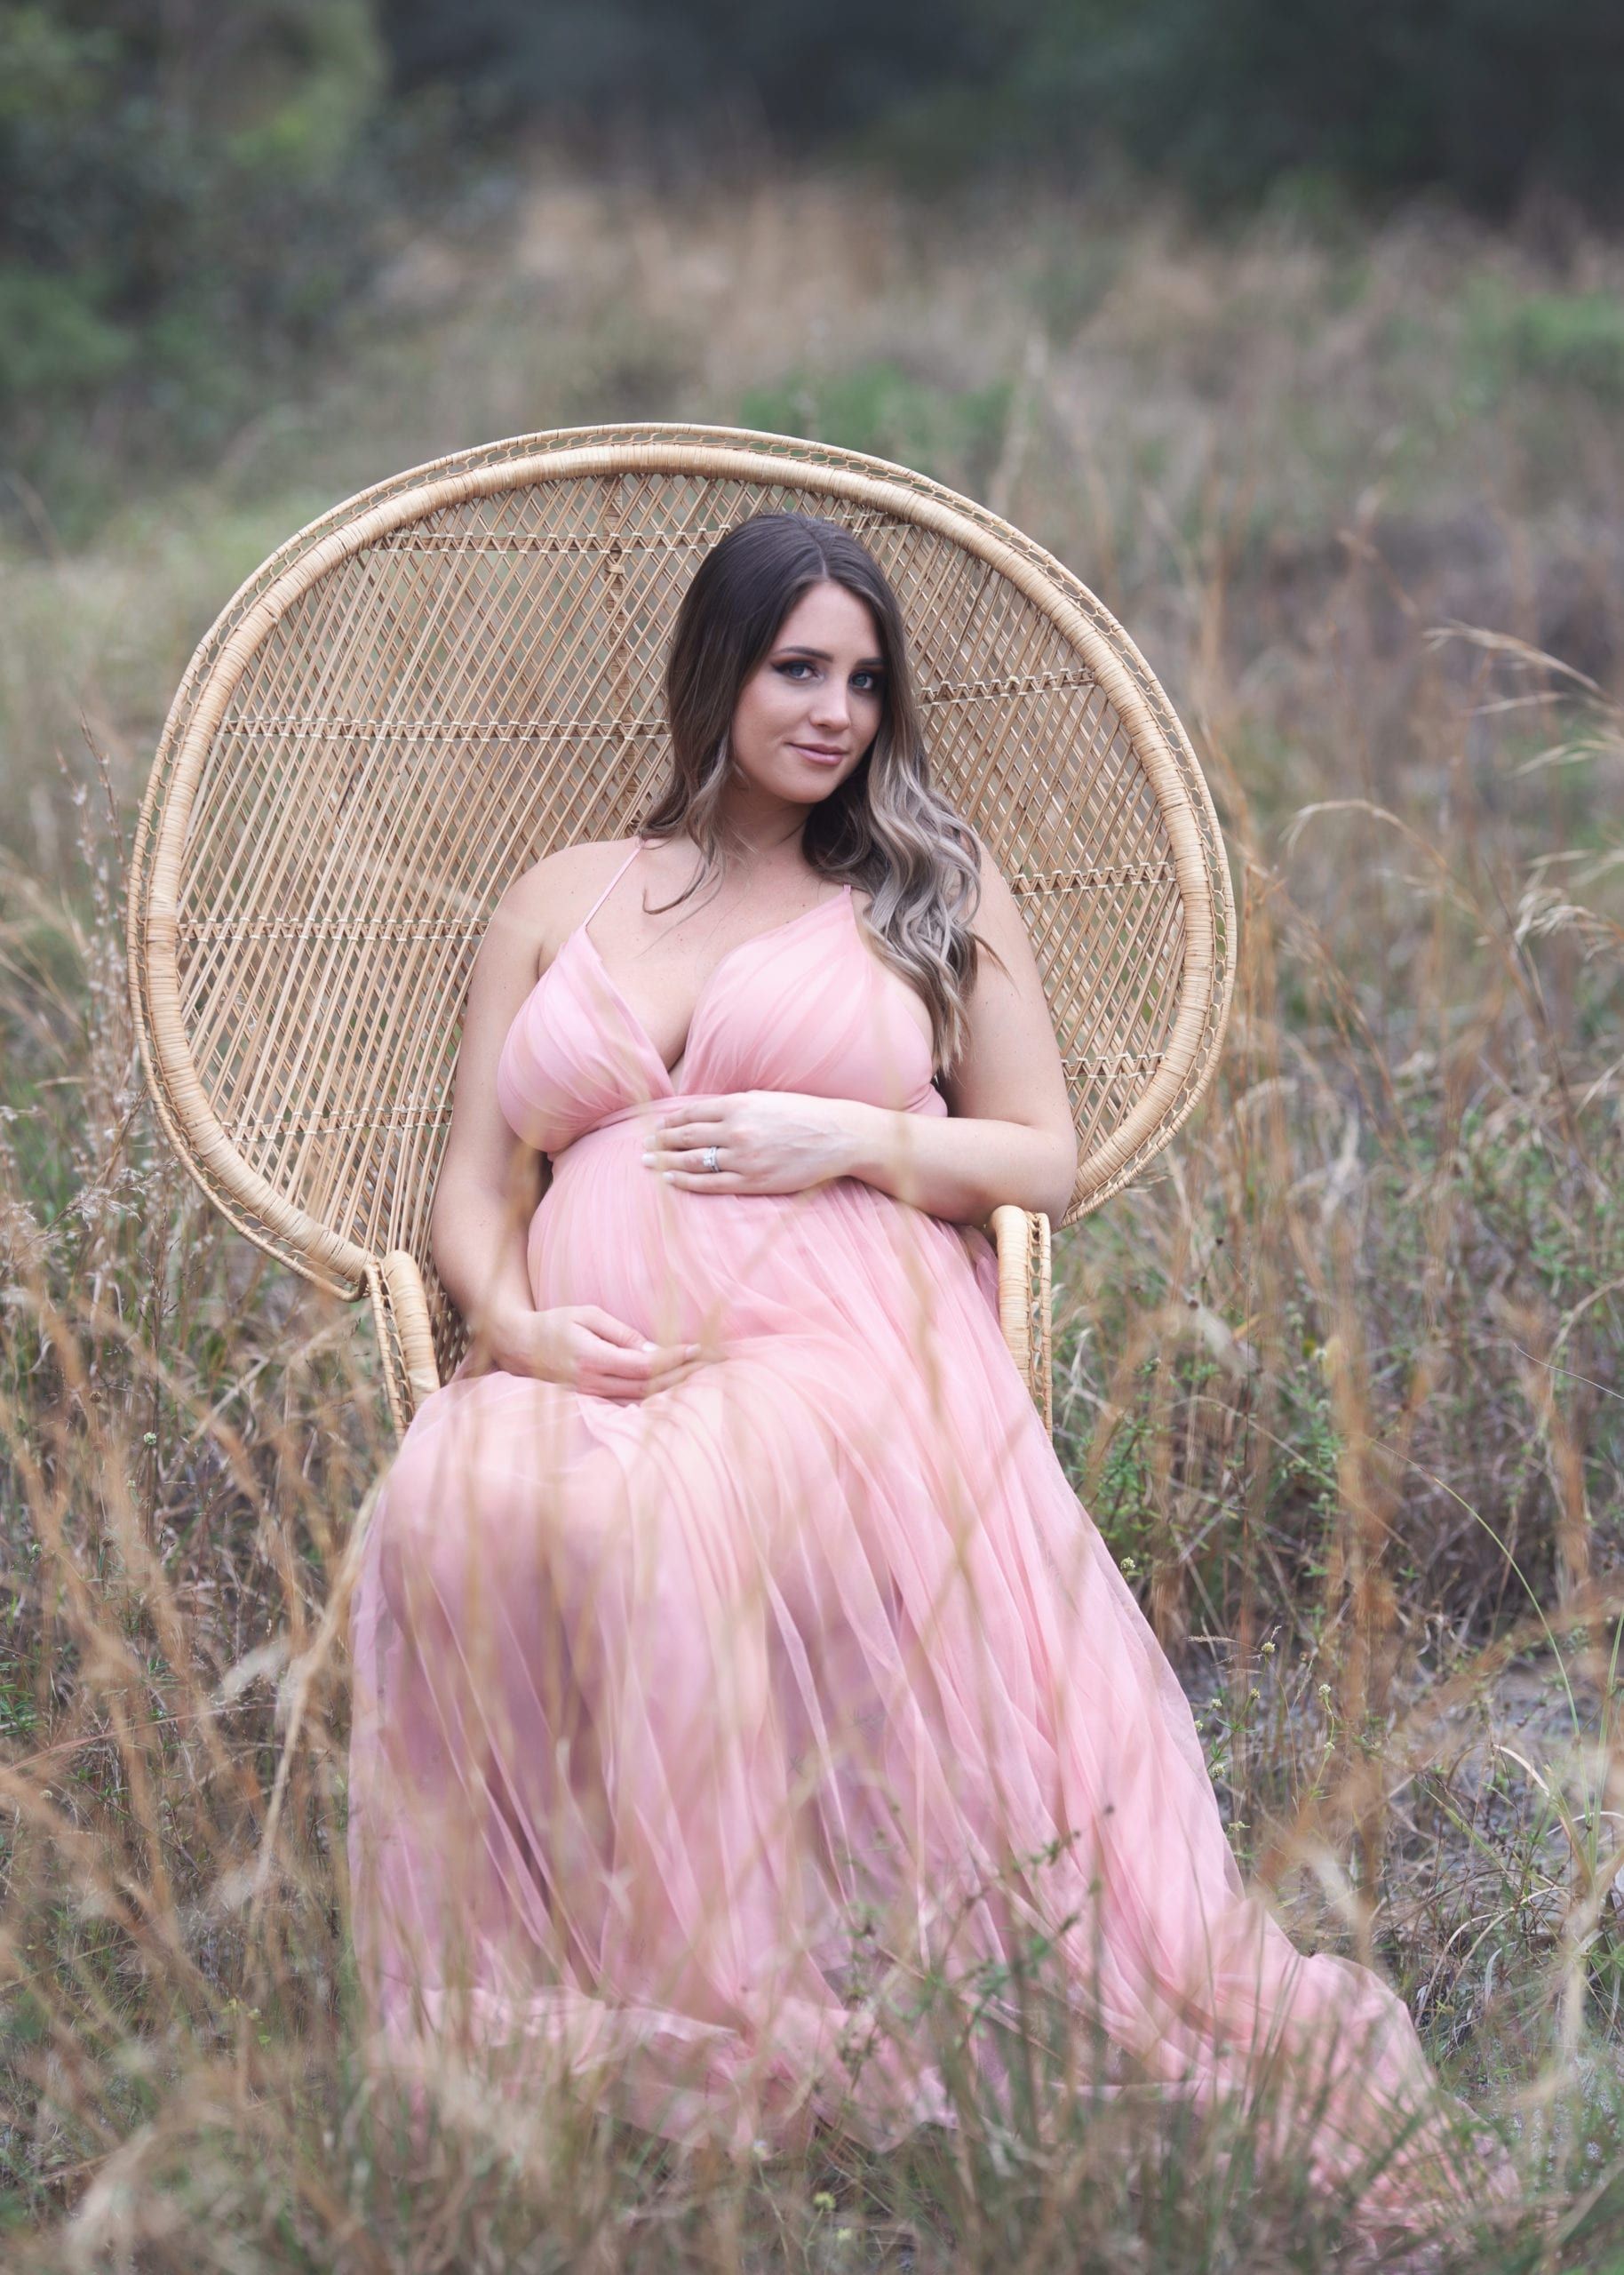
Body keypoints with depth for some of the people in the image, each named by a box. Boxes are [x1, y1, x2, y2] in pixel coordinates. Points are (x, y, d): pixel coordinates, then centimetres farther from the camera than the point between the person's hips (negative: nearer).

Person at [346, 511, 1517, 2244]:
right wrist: (517, 1322, -2)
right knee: (469, 1511, -36)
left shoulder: (937, 891, 22)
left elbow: (1046, 1163, 17)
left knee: (700, 1514, -40)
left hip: (847, 1341, -2)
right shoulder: (561, 898, 26)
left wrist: (852, 1139, -1)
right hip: (590, 1365, 2)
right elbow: (474, 1187, 21)